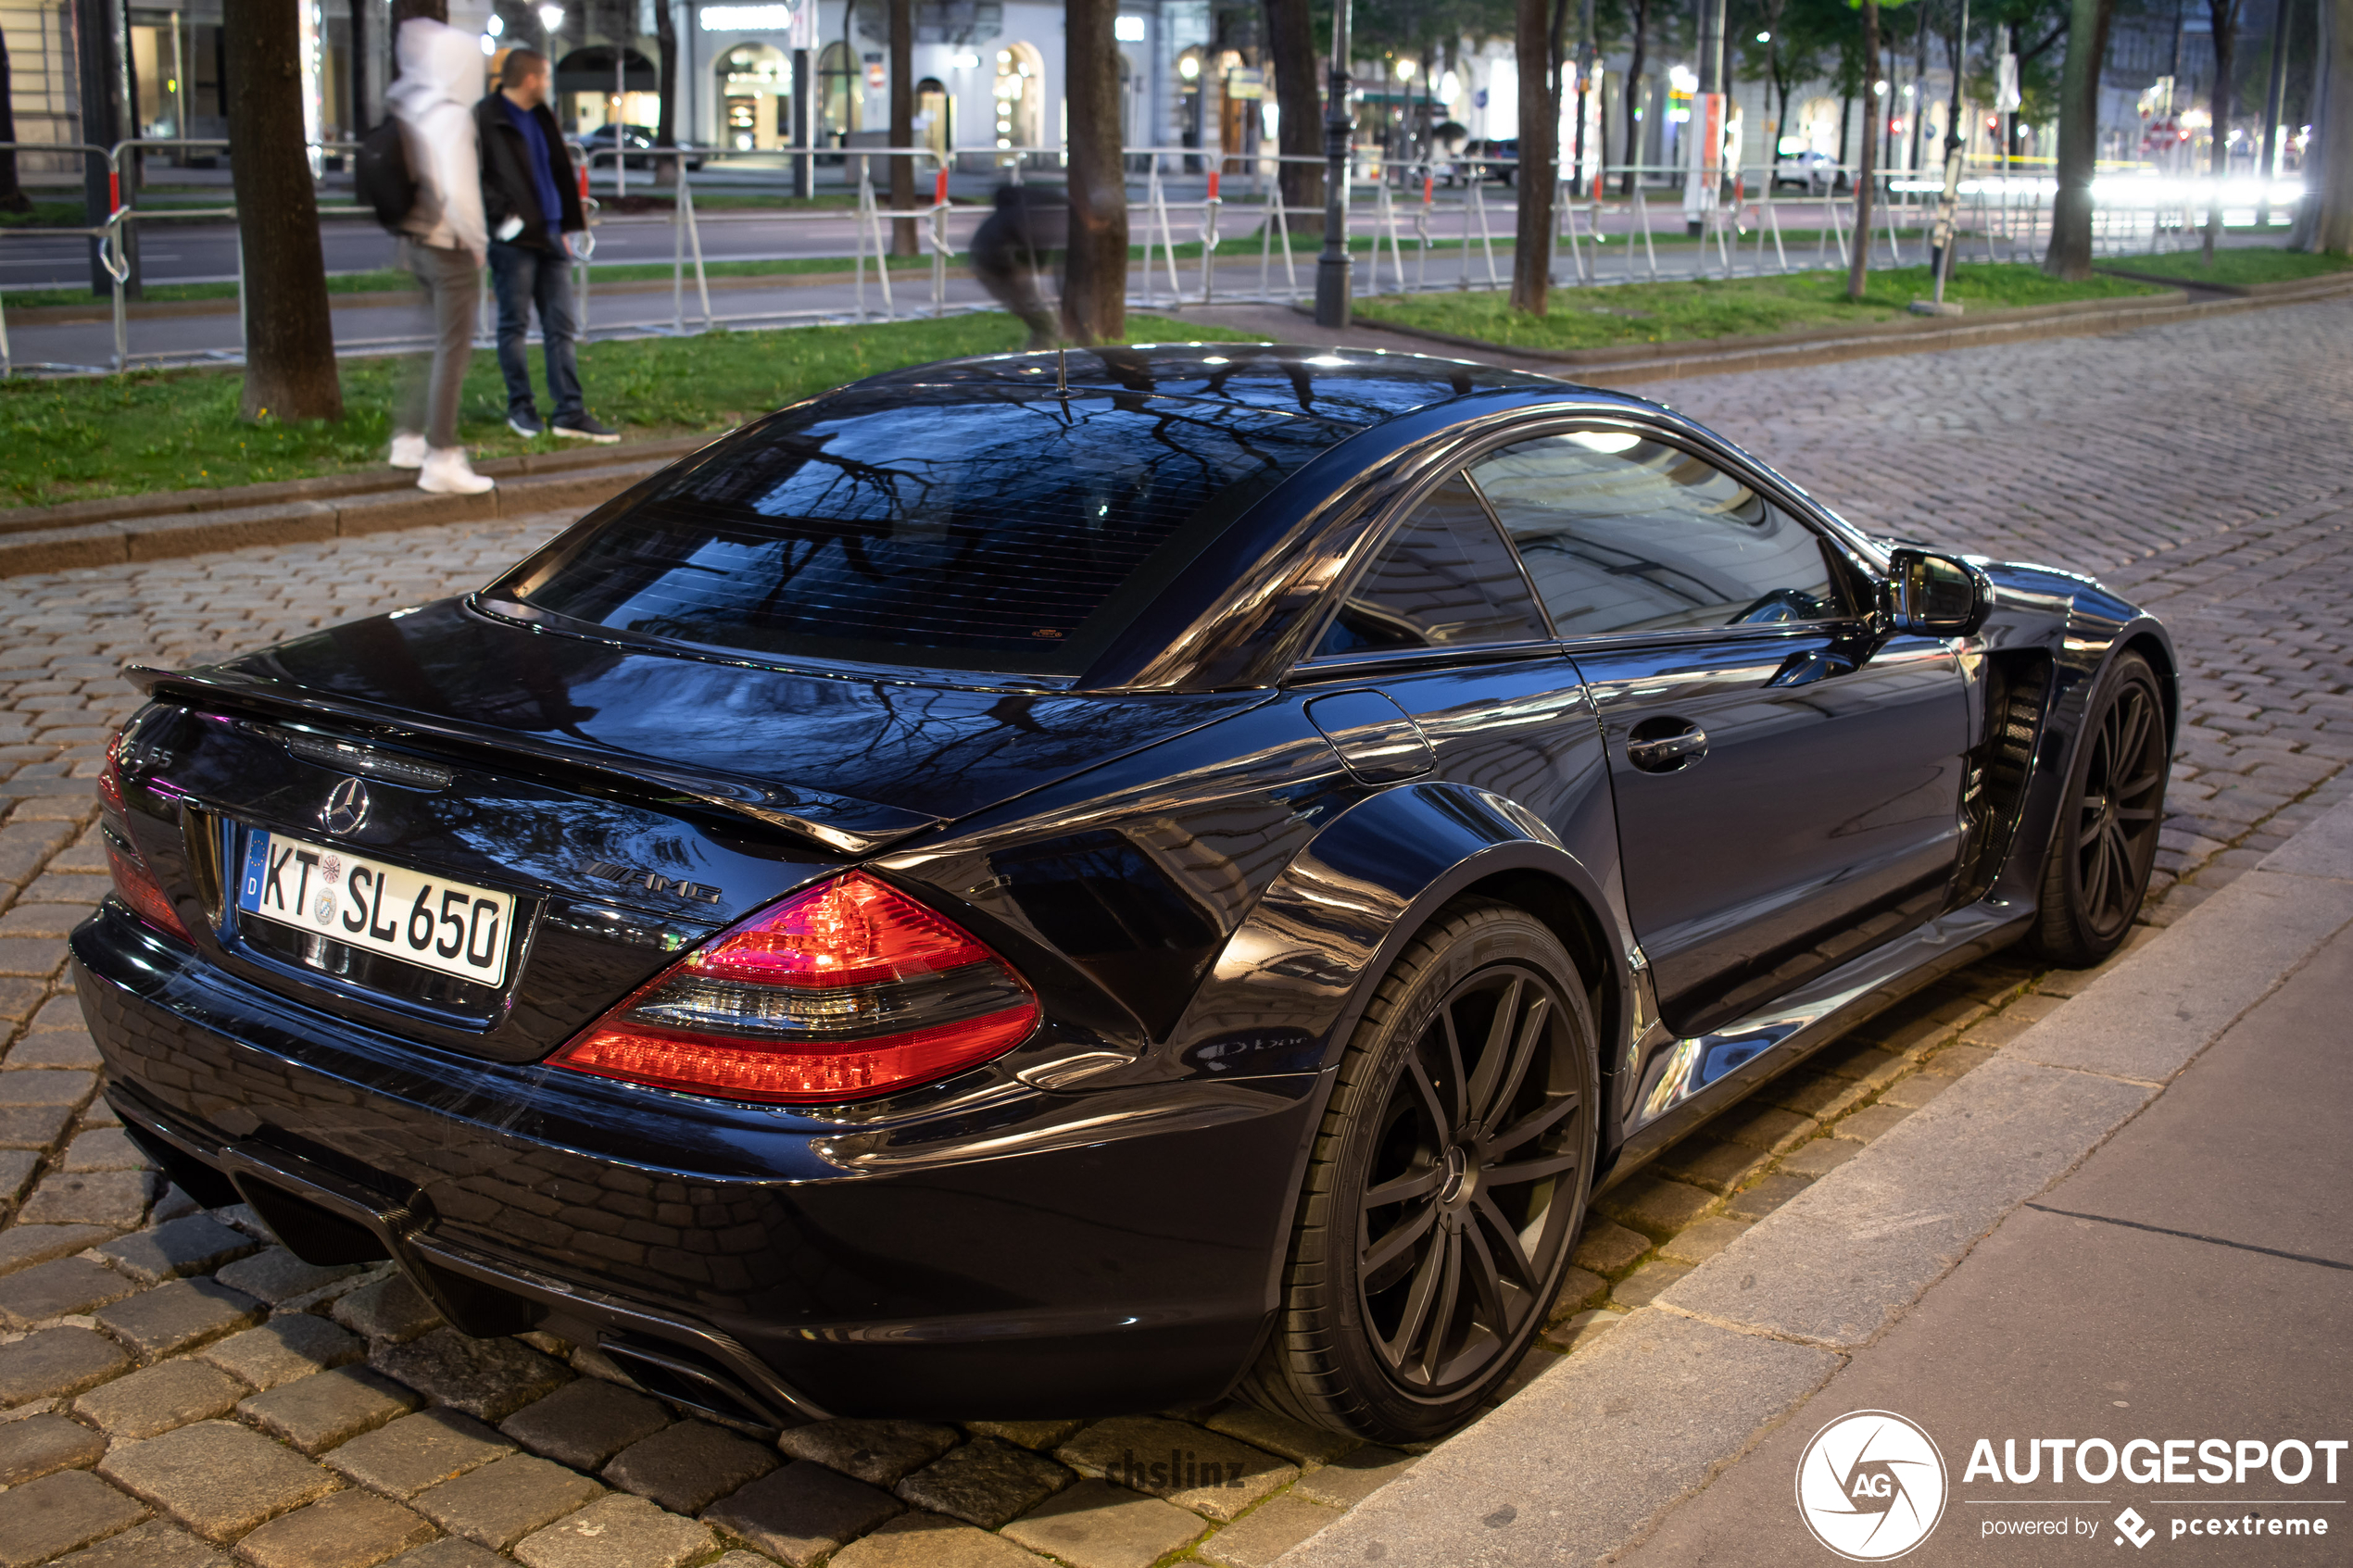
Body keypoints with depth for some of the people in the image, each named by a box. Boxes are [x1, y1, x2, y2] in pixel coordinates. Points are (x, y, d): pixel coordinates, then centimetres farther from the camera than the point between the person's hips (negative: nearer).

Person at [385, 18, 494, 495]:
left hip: (416, 238, 9)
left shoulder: (406, 109, 7)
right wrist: (476, 240, -11)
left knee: (440, 343, 20)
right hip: (448, 245, -9)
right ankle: (441, 460, 1)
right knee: (452, 348, -2)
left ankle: (408, 438, 27)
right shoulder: (450, 116, -18)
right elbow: (458, 192, -24)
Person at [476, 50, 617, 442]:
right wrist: (502, 216, -17)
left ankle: (570, 411, 5)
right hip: (514, 239, -7)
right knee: (514, 324, 2)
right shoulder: (486, 119, -8)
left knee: (562, 325, 4)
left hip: (548, 236, 7)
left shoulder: (540, 119, 16)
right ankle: (520, 408, 12)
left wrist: (564, 226, 17)